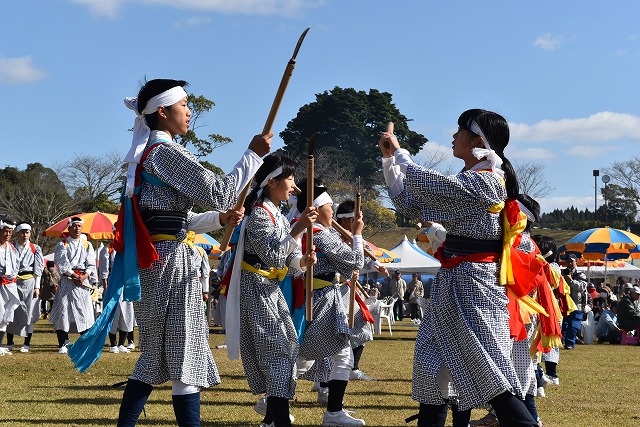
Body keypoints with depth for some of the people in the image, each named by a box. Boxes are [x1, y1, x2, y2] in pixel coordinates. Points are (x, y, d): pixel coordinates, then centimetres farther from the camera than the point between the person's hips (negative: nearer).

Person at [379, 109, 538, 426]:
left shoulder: (484, 182, -16)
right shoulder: (466, 182, 15)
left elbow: (424, 184, -21)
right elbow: (408, 202, 17)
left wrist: (399, 153, -4)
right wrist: (389, 159, 13)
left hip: (472, 282, -10)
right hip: (451, 282, 10)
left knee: (488, 371, -13)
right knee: (431, 363, 15)